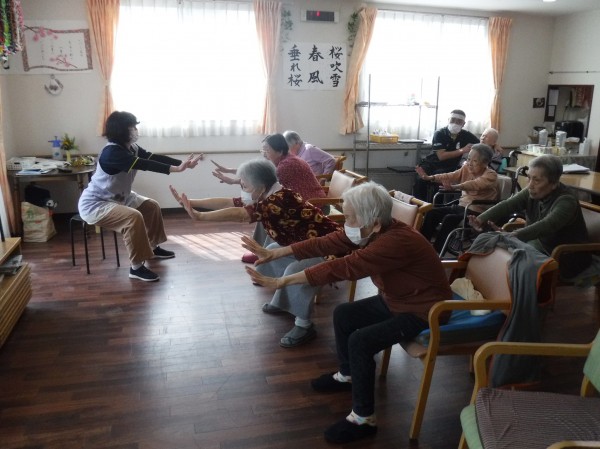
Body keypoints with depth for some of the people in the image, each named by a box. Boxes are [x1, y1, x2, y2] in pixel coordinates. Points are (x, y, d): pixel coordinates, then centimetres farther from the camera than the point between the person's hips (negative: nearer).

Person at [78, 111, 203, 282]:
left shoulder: (132, 148, 1)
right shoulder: (112, 152, -28)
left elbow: (154, 158, -6)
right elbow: (144, 165, -37)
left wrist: (183, 162, -16)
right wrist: (176, 169, -41)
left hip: (118, 198, 10)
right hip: (94, 204, -10)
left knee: (152, 206, 14)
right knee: (134, 217, -31)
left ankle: (153, 247, 30)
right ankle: (136, 268, -22)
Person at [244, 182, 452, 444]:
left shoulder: (396, 242, -34)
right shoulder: (371, 231, -8)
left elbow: (341, 268, -38)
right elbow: (326, 244, -8)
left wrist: (282, 282, -36)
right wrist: (273, 254, -10)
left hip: (423, 311, -9)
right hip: (394, 300, 9)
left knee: (360, 341, -21)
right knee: (343, 314, 8)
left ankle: (364, 419, -5)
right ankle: (347, 376, 30)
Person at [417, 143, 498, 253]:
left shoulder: (491, 175, -14)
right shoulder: (466, 168, 7)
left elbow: (475, 184, -33)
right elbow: (450, 176, -5)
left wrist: (455, 187, -50)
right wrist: (429, 177, -21)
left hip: (477, 212, -7)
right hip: (461, 206, 7)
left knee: (449, 219, -28)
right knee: (432, 213, -6)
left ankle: (436, 251, -18)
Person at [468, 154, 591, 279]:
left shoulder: (567, 201, -26)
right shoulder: (532, 192, -6)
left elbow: (546, 226, -43)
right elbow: (507, 205, -18)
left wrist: (510, 236, -58)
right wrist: (481, 220, -38)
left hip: (567, 262, -7)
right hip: (542, 248, 7)